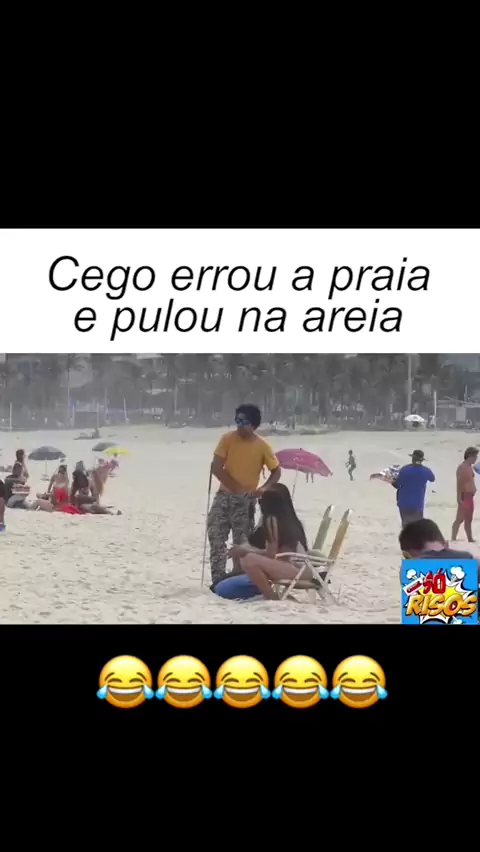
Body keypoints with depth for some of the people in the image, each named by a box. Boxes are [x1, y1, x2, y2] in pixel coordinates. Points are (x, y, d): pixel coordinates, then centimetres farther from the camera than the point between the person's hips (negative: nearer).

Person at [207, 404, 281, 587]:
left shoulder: (262, 446, -7)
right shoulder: (228, 439, -6)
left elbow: (276, 471, 2)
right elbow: (216, 468, -8)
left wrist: (264, 488, -15)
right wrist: (234, 486, -14)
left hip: (246, 500, -1)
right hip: (224, 495, 2)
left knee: (242, 543, -2)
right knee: (216, 537, -4)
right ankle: (218, 579, 3)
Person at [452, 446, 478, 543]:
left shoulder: (470, 467, 13)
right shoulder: (462, 467, -16)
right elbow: (459, 484, -20)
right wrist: (459, 498, -25)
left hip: (470, 496, 10)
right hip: (464, 496, -10)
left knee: (468, 520, 16)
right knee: (460, 519, -12)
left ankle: (470, 539, 23)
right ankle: (453, 539, -14)